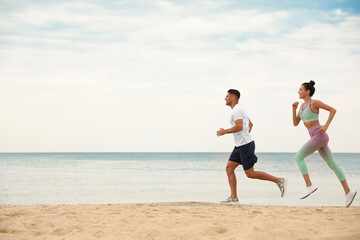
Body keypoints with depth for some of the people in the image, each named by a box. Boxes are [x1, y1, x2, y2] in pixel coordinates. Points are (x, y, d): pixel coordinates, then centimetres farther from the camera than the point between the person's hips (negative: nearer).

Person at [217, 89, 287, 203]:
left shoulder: (237, 110, -14)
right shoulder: (239, 109, 19)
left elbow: (239, 127, -26)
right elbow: (250, 124, 30)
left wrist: (225, 131, -15)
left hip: (246, 145, -10)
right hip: (240, 146, 10)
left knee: (250, 173, -7)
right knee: (229, 168, 3)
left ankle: (279, 181, -1)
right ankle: (233, 197, 1)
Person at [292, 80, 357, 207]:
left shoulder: (314, 102, -8)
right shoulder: (303, 105, 17)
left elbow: (333, 110, -5)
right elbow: (295, 123, 16)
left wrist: (326, 126, -14)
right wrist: (294, 108, 4)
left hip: (319, 136, -9)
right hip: (316, 138, 9)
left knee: (298, 157, -9)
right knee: (332, 165, 9)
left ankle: (309, 186, -11)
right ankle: (348, 191, 12)